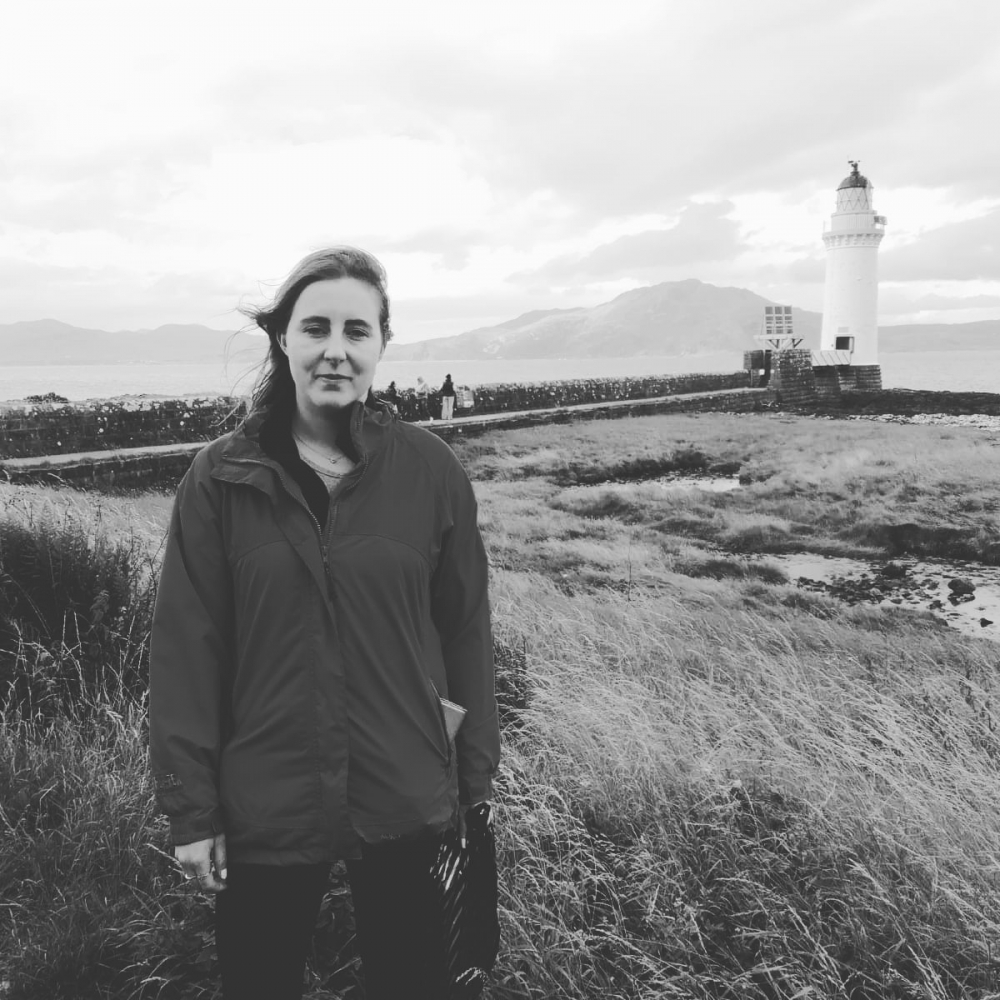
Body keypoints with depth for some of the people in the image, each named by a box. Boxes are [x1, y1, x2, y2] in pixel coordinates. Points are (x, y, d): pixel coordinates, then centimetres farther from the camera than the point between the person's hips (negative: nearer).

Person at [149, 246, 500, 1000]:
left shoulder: (431, 471, -5)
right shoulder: (222, 477, -5)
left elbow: (466, 632, 0)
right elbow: (186, 649, -3)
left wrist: (474, 786, 3)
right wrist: (190, 808, -4)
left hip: (408, 808, 0)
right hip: (265, 812, 0)